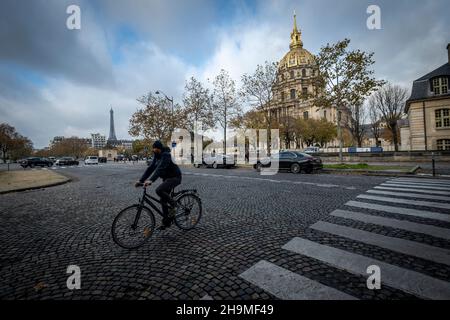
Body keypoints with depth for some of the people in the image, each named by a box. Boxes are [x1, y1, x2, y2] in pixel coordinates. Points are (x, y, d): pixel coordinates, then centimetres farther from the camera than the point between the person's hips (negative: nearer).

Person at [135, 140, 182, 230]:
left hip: (174, 177, -9)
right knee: (163, 199, 8)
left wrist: (151, 180, -43)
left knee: (159, 190, -29)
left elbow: (160, 168, -33)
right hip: (166, 178, 9)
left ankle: (173, 205, -7)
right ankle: (166, 222, 20)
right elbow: (150, 168, 4)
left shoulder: (166, 155, -20)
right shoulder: (156, 156, 7)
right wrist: (141, 180, -4)